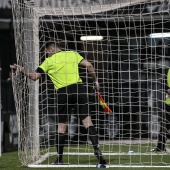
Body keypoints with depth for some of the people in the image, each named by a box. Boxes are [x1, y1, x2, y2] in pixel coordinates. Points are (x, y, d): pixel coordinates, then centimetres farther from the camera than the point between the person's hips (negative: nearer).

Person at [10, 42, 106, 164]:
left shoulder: (48, 61, 8)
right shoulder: (73, 54, 11)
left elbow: (34, 77, 7)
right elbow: (89, 65, 1)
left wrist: (21, 70, 21)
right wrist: (95, 80, 11)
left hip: (63, 93, -1)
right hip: (78, 89, 1)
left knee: (61, 126, 8)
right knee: (87, 120, 0)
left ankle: (59, 159, 11)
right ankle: (96, 149, -14)